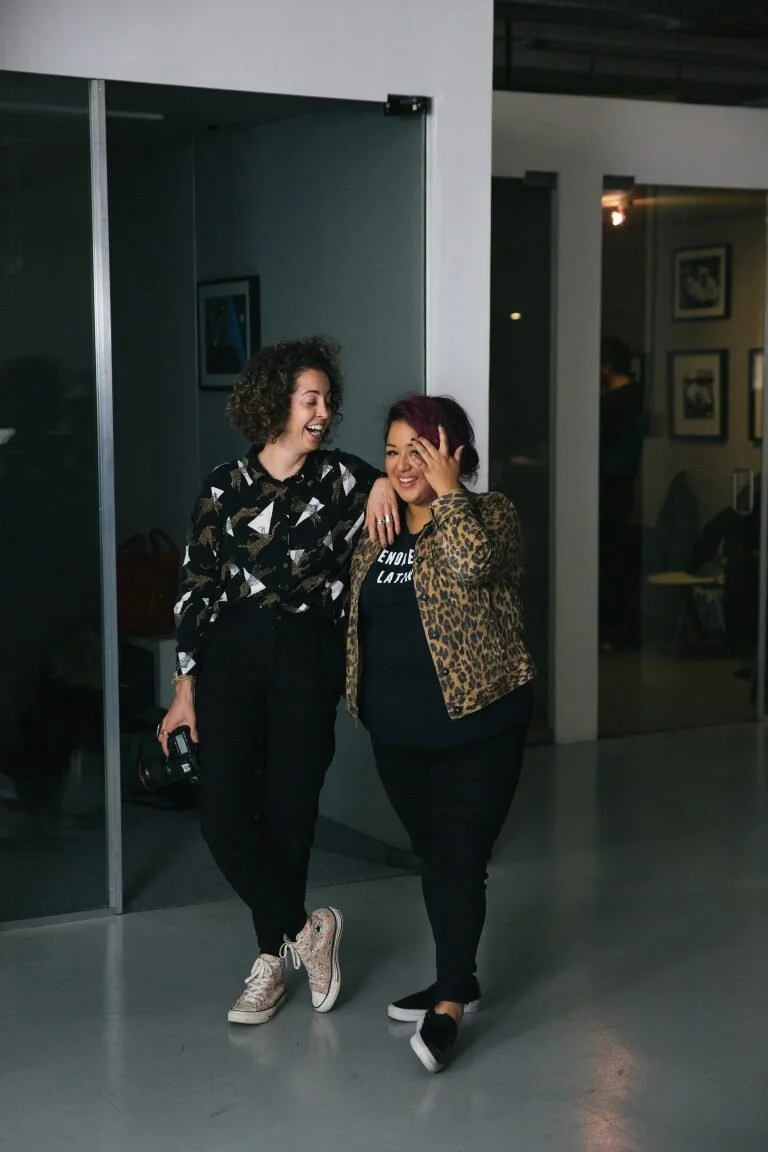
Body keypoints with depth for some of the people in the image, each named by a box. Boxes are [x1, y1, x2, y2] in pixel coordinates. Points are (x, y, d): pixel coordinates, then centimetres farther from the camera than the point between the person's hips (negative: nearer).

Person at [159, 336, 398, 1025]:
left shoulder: (342, 478, 5)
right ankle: (306, 929, 7)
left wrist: (385, 484, -10)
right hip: (232, 652, 1)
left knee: (289, 813, 3)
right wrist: (186, 685, 3)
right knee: (223, 810, -9)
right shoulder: (226, 486, 4)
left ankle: (273, 961, 18)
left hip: (308, 658, 0)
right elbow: (197, 585, 6)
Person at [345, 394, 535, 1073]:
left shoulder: (488, 513, -7)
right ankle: (458, 981, 28)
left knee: (460, 858, -7)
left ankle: (449, 1006, -5)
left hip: (477, 724, -6)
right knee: (432, 855, 15)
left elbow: (473, 563, -29)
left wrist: (446, 489, -21)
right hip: (397, 732, 6)